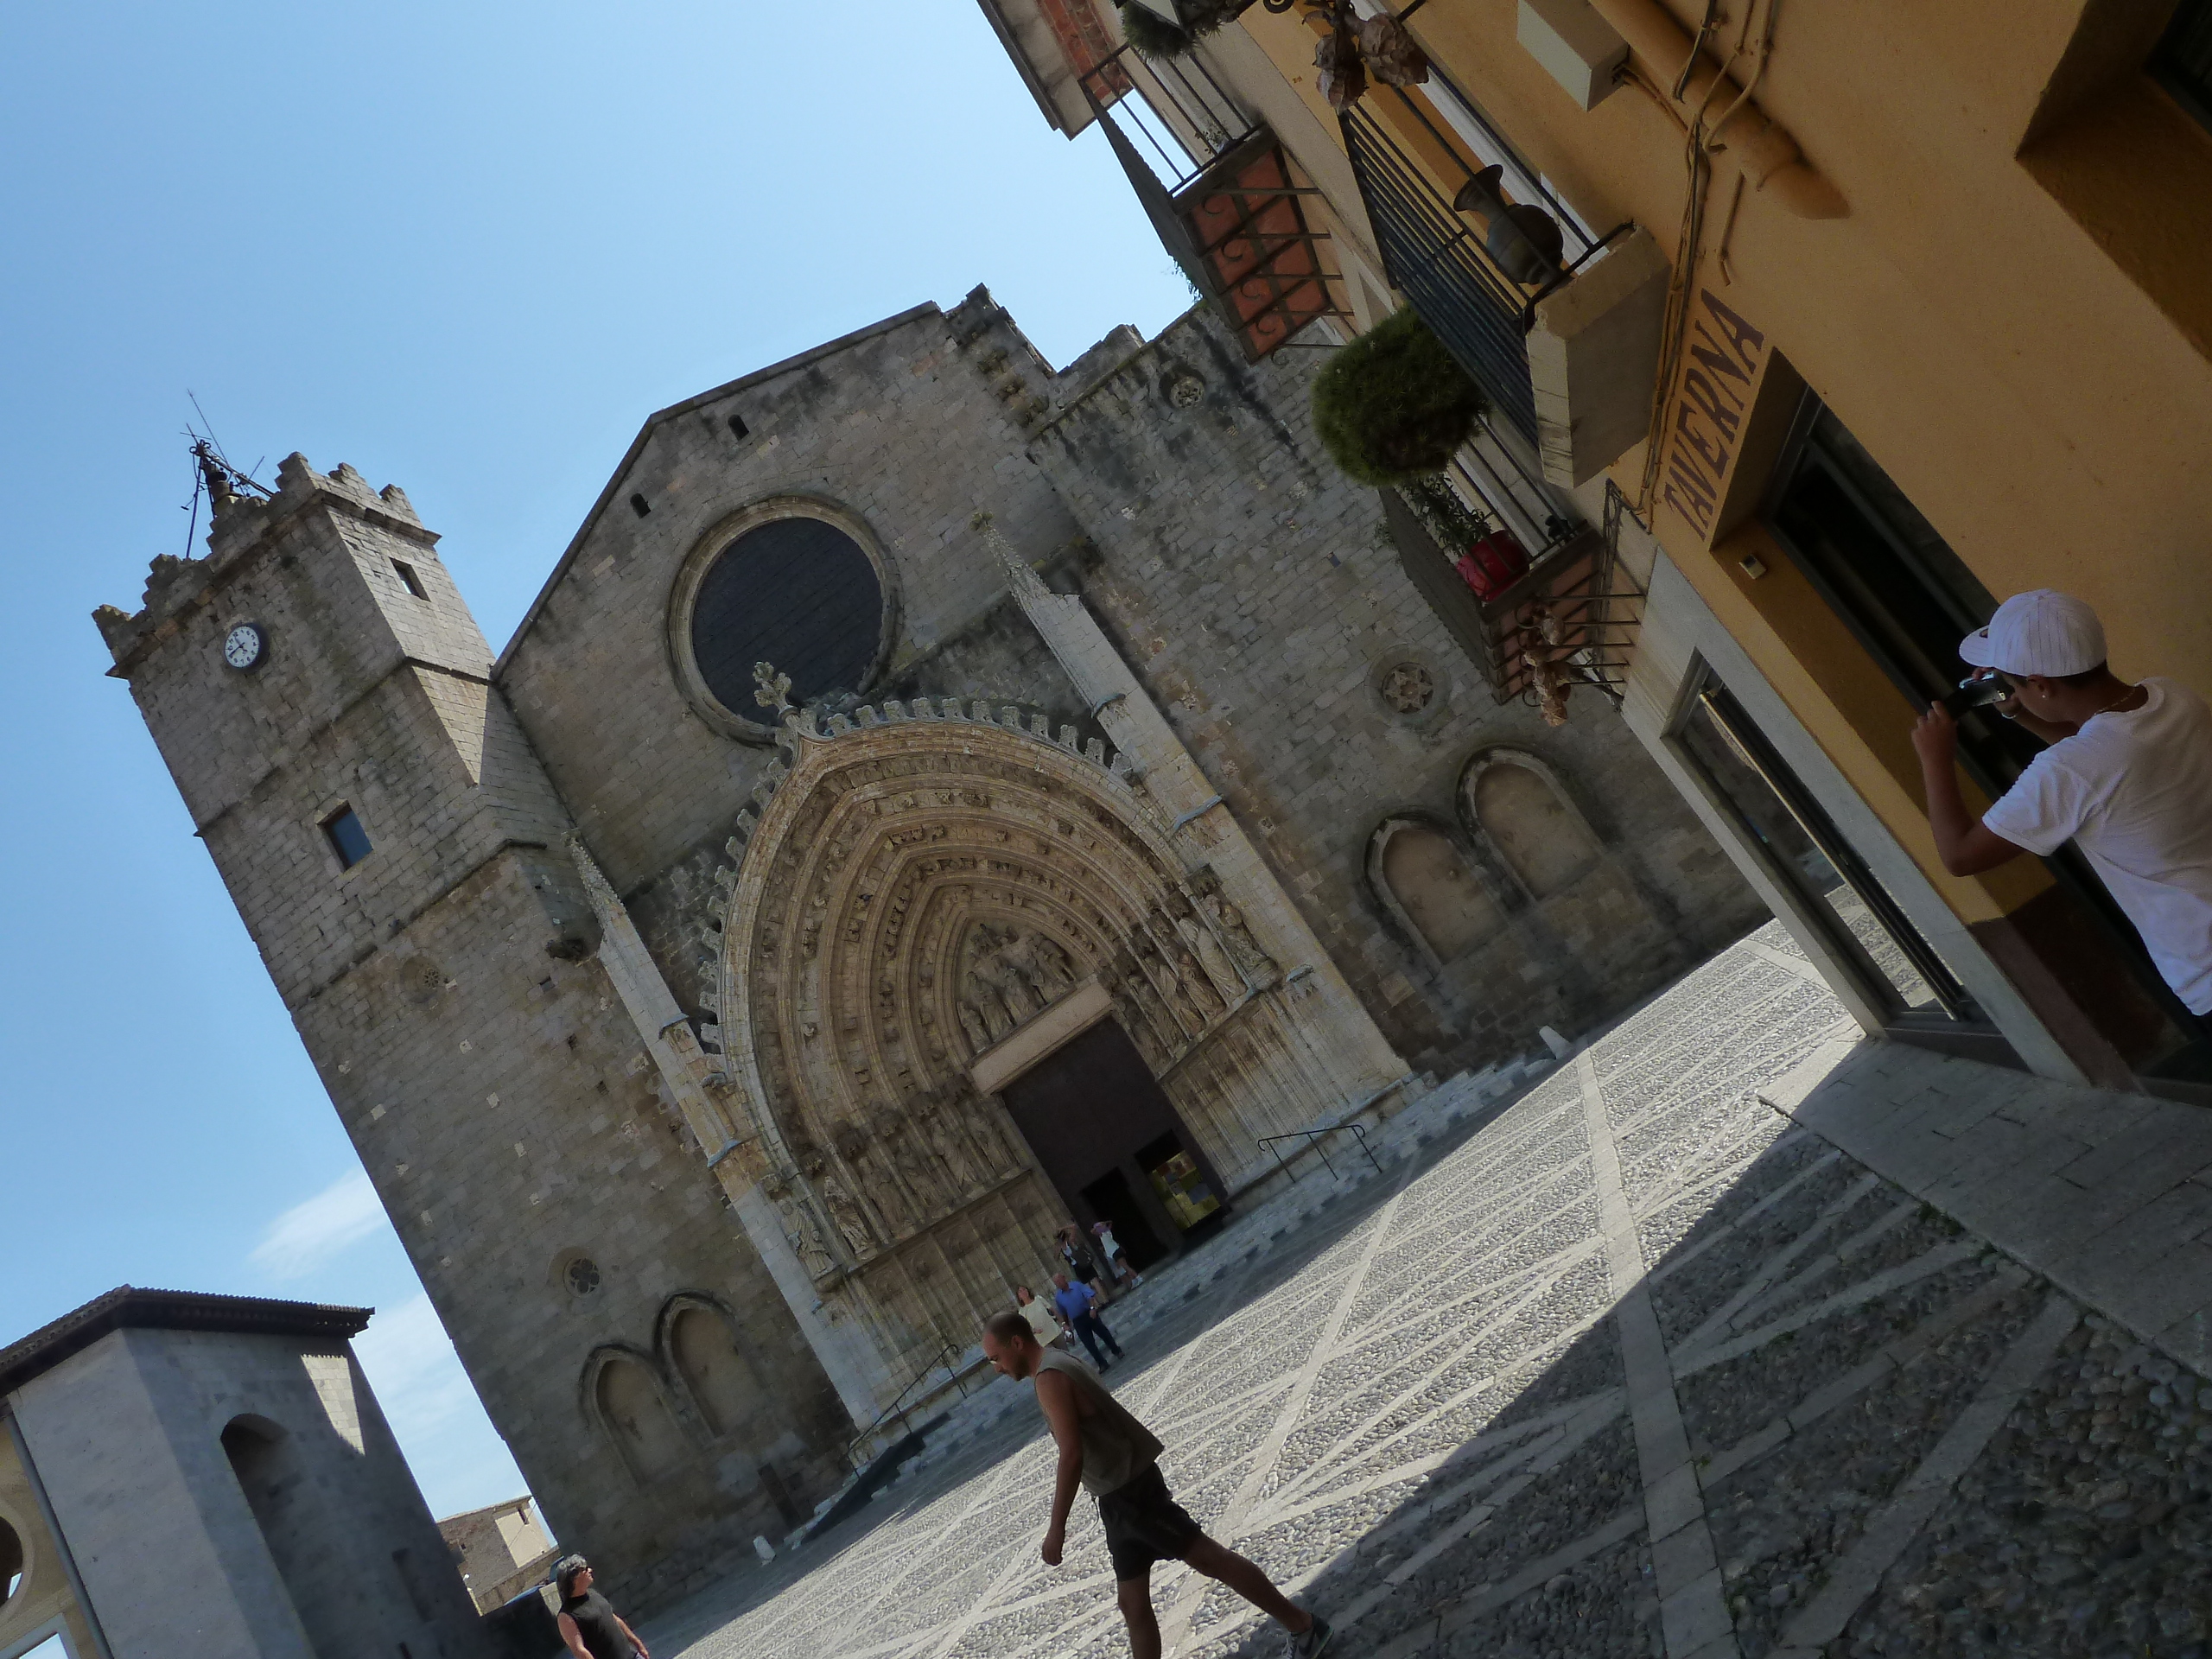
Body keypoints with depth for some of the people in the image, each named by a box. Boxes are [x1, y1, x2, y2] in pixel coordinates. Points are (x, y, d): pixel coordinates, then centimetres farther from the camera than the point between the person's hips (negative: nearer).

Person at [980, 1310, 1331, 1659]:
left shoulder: (1049, 1378, -18)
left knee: (1208, 1558, -2)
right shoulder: (1058, 1365, 13)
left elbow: (1071, 1455, -25)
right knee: (1133, 1604, 12)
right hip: (1120, 1494, 10)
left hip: (1128, 1492, -10)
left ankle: (1302, 1625, 10)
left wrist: (1056, 1528, -22)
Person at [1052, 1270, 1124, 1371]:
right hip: (1078, 1321, 2)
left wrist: (1092, 1308, -29)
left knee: (1104, 1333, 7)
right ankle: (1102, 1363, 12)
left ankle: (1117, 1351, 28)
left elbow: (1091, 1296, -16)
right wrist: (1067, 1324, 12)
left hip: (1090, 1314, -2)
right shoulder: (1058, 1298, -1)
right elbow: (1063, 1313, 12)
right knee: (1089, 1344, 1)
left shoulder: (1077, 1286, -9)